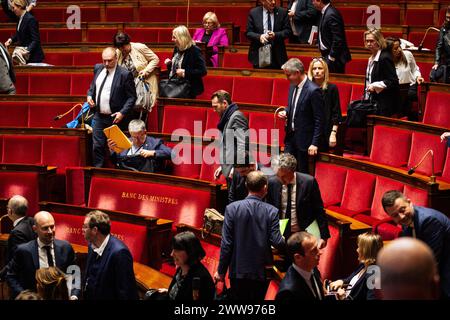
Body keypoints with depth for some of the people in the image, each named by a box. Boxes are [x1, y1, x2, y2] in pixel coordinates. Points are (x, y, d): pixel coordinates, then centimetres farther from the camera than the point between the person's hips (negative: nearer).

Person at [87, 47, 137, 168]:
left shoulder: (125, 74, -11)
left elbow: (131, 97, -8)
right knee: (97, 146, 4)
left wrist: (122, 113, -18)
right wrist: (89, 95, 1)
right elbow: (93, 85, 23)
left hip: (115, 118, -5)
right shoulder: (98, 68, 7)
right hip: (99, 117, 5)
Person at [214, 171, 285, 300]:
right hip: (261, 273, 1)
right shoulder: (271, 211, -7)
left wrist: (221, 271, 1)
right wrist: (284, 242, 15)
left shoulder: (232, 208, -8)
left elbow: (226, 243, -8)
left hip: (238, 271, -1)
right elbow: (277, 242, -10)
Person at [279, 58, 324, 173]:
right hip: (291, 136, 8)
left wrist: (315, 143, -19)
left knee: (302, 172, 1)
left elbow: (319, 119, -17)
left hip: (304, 139, -8)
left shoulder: (313, 91, -19)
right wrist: (286, 112, 0)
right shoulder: (293, 87, 7)